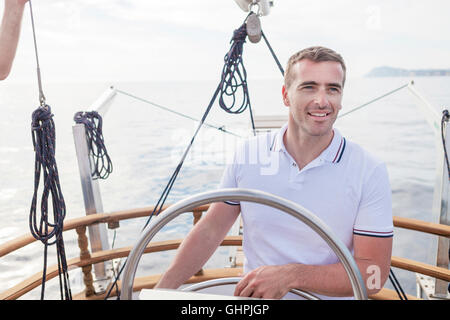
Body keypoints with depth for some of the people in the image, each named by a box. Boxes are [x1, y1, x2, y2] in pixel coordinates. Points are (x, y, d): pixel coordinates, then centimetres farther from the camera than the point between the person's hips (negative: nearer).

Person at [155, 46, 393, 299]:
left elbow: (374, 273, -8)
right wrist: (162, 289, -2)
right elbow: (210, 230, 3)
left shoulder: (370, 172, -9)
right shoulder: (247, 154, -2)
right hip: (253, 301, 1)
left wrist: (291, 276, -19)